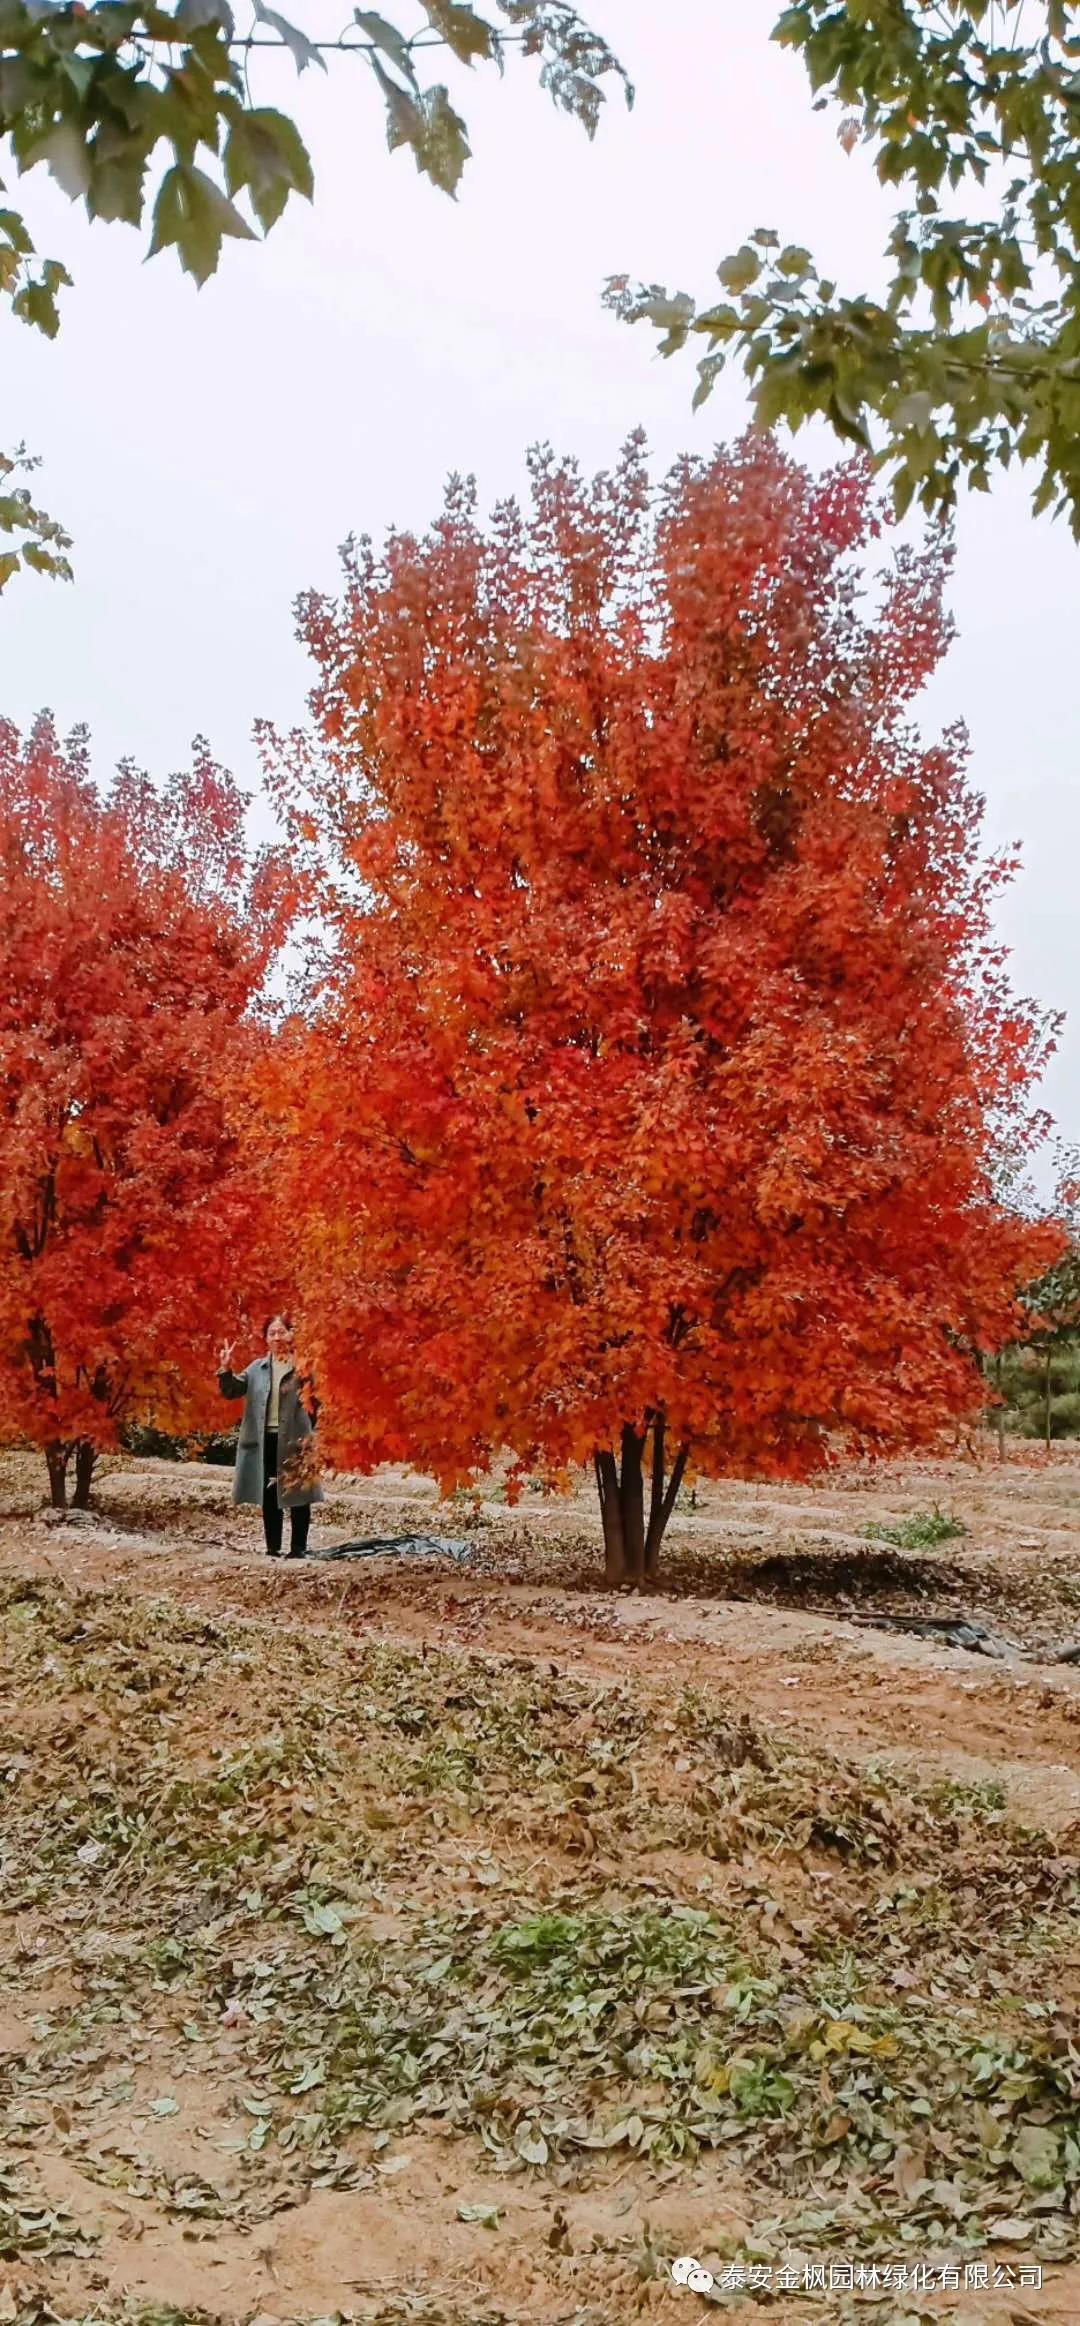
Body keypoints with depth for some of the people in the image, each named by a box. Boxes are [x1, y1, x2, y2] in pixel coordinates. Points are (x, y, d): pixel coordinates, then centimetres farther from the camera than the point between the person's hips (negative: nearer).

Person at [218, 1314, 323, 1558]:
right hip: (265, 1440, 4)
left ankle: (298, 1548, 11)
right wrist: (226, 1369, -7)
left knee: (297, 1495, 2)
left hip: (295, 1439, -4)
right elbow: (232, 1391, 7)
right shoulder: (257, 1368, 10)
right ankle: (273, 1549, 19)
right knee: (269, 1497, 10)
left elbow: (317, 1400, -4)